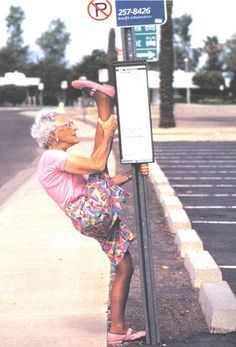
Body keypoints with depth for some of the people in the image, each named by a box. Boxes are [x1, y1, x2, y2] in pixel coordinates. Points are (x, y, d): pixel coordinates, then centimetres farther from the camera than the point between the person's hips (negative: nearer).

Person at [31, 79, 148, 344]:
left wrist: (131, 174, 14)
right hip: (92, 213, -9)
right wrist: (108, 133, -6)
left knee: (125, 269, 13)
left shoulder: (63, 162, 27)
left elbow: (103, 184, 25)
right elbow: (97, 166, -18)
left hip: (100, 222, 9)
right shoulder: (53, 157, -5)